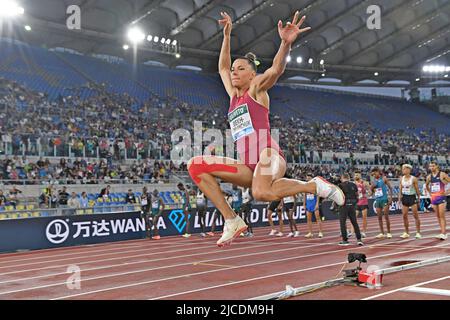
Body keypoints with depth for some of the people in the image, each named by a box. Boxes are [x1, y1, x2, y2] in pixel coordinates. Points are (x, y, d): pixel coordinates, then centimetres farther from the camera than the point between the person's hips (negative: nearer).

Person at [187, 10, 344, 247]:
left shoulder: (257, 88, 8)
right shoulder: (234, 95, 25)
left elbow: (277, 68, -12)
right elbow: (222, 68, 39)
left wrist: (286, 43, -31)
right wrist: (227, 35, 36)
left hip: (268, 156, -7)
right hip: (247, 167, 7)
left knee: (262, 193, -40)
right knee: (195, 166, -6)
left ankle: (315, 185, -12)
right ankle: (232, 221, -10)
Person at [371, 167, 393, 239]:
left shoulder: (384, 179, -3)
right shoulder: (374, 181, 11)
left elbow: (390, 187, -5)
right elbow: (371, 191, 15)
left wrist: (390, 197, -13)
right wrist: (372, 187, -6)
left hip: (384, 199, -5)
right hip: (377, 200, 5)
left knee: (386, 217, -4)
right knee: (379, 217, 6)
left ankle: (388, 233, 2)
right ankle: (382, 233, 12)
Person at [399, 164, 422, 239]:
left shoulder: (413, 179, -7)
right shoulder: (401, 179, 5)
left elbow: (417, 189, -3)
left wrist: (418, 198, -3)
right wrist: (400, 196, 0)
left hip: (412, 197, -4)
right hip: (404, 197, 4)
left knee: (416, 216, -2)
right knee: (404, 216, 3)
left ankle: (418, 233, 4)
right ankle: (406, 233, 12)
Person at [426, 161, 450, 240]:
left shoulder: (442, 174, -6)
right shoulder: (429, 176, 9)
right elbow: (427, 186, 26)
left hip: (441, 197, -6)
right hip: (433, 197, 6)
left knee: (442, 216, -10)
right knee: (438, 216, 9)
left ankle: (443, 233, -11)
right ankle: (444, 232, 18)